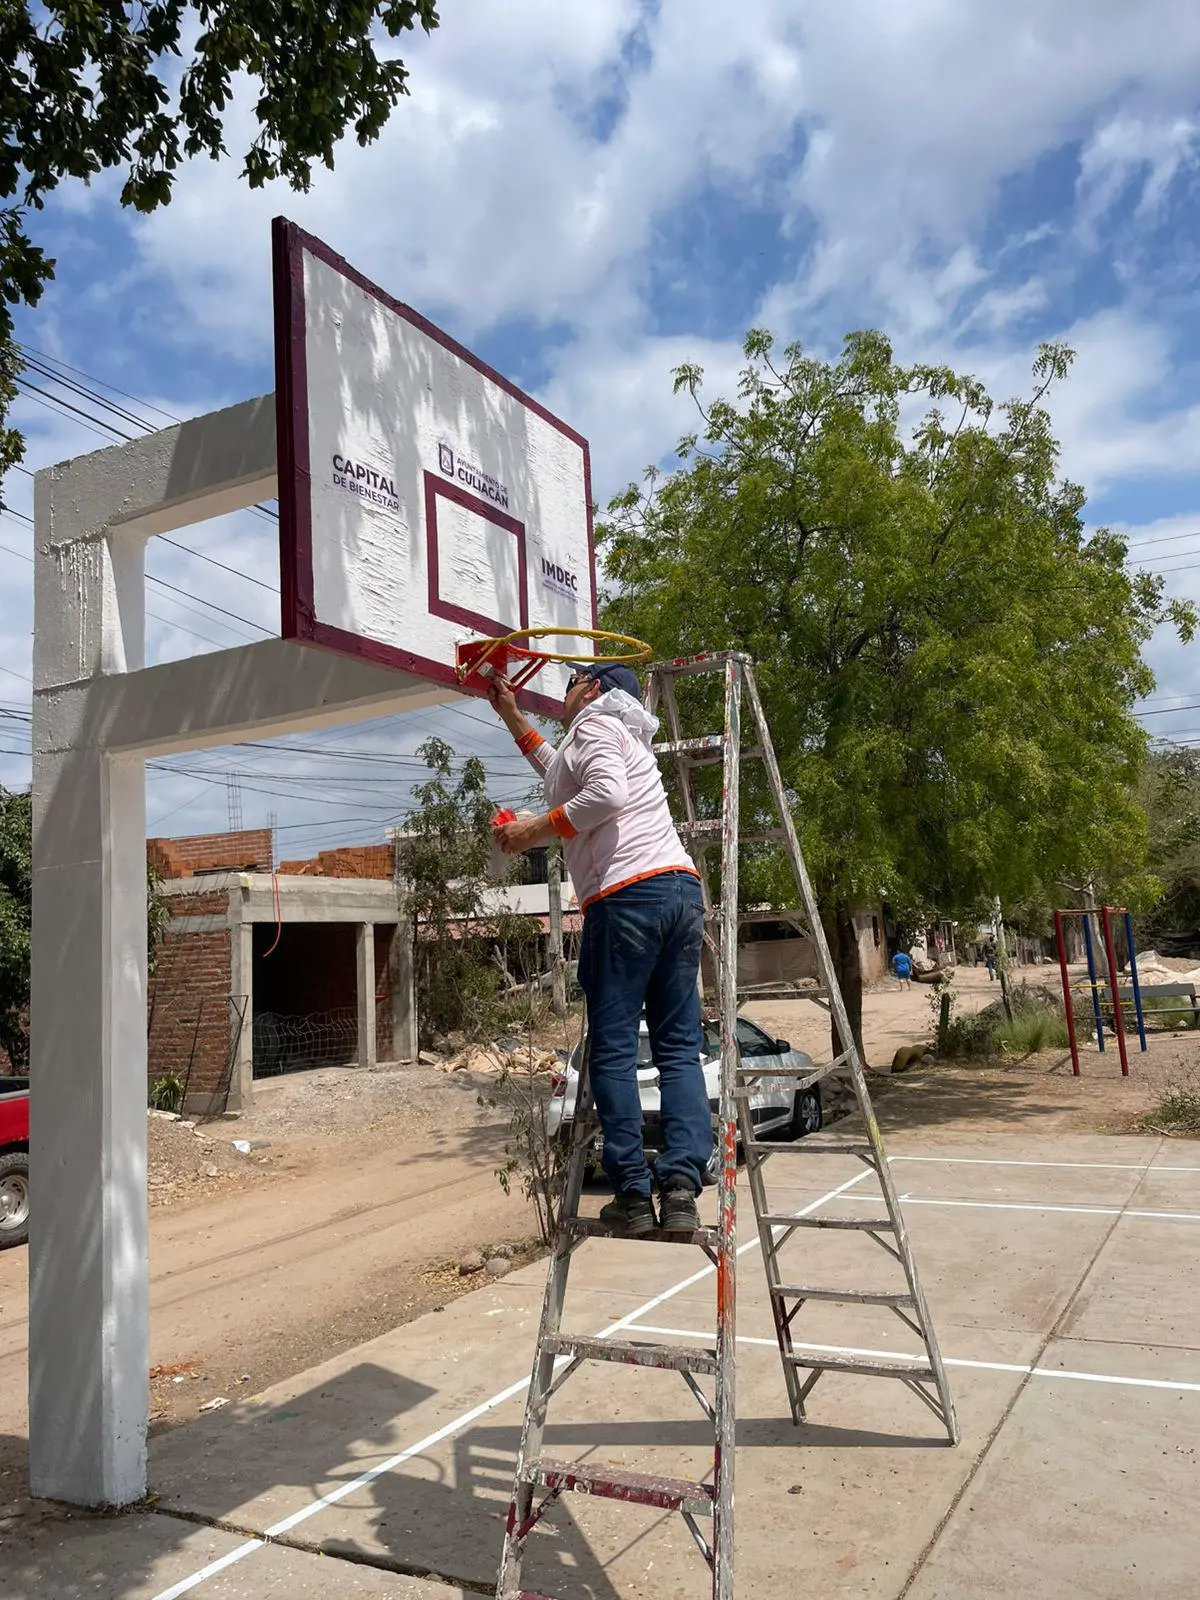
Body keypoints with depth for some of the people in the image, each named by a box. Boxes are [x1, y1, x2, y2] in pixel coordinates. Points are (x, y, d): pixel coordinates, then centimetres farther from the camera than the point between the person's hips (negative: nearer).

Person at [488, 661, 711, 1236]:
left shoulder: (593, 725, 7)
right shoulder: (628, 737, 33)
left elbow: (606, 794, -15)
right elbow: (563, 775, 49)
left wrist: (534, 830, -5)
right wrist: (512, 718, 52)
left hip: (626, 894, -8)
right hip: (682, 886, 8)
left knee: (613, 1049, -3)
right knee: (679, 1046, 3)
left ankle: (633, 1196, -3)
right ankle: (681, 1190, -4)